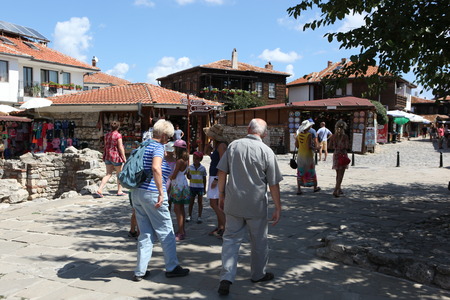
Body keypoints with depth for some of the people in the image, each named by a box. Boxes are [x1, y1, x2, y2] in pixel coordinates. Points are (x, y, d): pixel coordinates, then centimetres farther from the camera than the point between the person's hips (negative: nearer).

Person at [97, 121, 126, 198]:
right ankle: (119, 191, 17)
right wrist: (124, 157, -10)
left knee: (108, 174, 8)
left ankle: (100, 189, -6)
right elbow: (120, 147, -15)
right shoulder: (118, 135, -12)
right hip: (116, 157, -6)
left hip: (107, 157, 6)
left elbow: (106, 146, 14)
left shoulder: (106, 135, 8)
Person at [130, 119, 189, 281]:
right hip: (151, 193, -8)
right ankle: (172, 268, 17)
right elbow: (156, 167, -29)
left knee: (145, 234, 13)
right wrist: (161, 192, -26)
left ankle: (140, 271, 15)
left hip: (137, 193, 8)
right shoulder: (158, 147, -12)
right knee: (166, 232, 7)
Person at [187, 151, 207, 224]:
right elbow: (188, 175, 14)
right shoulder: (190, 167, 2)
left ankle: (199, 217, 11)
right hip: (192, 186, 1)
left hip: (200, 187, -1)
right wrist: (189, 176, -11)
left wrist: (205, 188, 6)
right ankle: (190, 216, 19)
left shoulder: (203, 168, -1)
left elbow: (204, 179, 5)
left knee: (200, 202, 4)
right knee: (191, 202, 8)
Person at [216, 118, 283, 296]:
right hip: (256, 205, -2)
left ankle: (226, 278, 3)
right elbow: (273, 184, -8)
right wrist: (278, 208, 0)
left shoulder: (233, 146, -2)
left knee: (231, 239, 10)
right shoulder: (266, 152, -10)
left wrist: (221, 194, 13)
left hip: (233, 202, 2)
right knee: (259, 241, 16)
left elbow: (222, 172, 1)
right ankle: (258, 274, 33)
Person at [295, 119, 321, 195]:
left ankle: (298, 189, 2)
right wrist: (314, 148, -4)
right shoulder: (309, 135, -17)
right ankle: (315, 187, 27)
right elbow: (310, 146, -22)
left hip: (300, 155, 5)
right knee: (311, 171, 11)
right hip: (308, 155, -4)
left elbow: (297, 145, 4)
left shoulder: (299, 134, 0)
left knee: (300, 172, 7)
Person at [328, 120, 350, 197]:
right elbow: (347, 146, -14)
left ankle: (339, 189, 30)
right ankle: (336, 190, -11)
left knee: (338, 174, 19)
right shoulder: (345, 136, -12)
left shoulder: (333, 136, 1)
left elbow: (330, 146, 4)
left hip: (335, 155, 5)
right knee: (340, 174, -2)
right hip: (343, 155, -5)